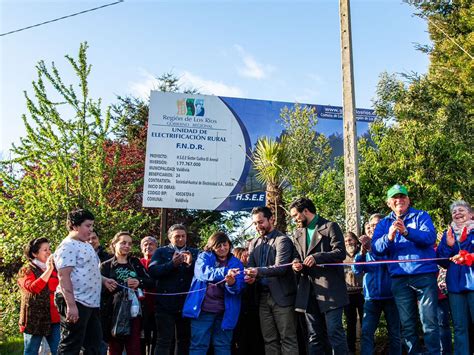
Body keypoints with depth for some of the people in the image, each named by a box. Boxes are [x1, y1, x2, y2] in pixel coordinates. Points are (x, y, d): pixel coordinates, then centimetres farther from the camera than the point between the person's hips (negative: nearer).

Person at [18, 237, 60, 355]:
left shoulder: (54, 269, 17)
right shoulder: (27, 270, -1)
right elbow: (33, 288, -20)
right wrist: (48, 270, -20)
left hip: (53, 317, 5)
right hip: (35, 318, -4)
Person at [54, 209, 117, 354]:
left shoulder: (86, 245, 17)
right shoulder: (68, 246, -13)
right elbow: (64, 276, -21)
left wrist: (103, 280, 13)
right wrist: (71, 304, -28)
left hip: (91, 303, 10)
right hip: (75, 303, -10)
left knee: (94, 343, 16)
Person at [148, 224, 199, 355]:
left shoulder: (194, 253, 11)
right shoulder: (161, 251, 5)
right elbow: (152, 271, -10)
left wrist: (191, 263, -17)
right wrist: (172, 264, -21)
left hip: (187, 304, 3)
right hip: (166, 303, -3)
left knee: (184, 340, 13)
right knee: (164, 340, -5)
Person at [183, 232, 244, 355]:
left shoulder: (236, 263, 9)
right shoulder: (204, 257, 5)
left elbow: (238, 288, -3)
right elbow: (203, 272, -17)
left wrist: (231, 283, -27)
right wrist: (225, 272, -32)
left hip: (225, 311, 2)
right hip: (203, 309, -2)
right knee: (199, 345, -1)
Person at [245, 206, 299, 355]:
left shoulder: (282, 240, -8)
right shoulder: (254, 243, 14)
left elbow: (281, 267, -20)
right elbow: (251, 266, 6)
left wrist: (258, 271, -35)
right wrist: (250, 276, -17)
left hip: (282, 296, -6)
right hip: (263, 297, 6)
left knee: (287, 338, -1)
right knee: (269, 340, 10)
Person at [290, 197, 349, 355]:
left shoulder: (330, 226, -1)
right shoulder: (298, 233, 19)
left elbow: (340, 252, -10)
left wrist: (317, 257, -22)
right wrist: (296, 263, 0)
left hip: (330, 288, -6)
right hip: (308, 289, 6)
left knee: (335, 331, -6)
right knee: (314, 336, 10)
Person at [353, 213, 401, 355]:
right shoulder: (365, 246, 10)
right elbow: (357, 270, 2)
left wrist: (371, 247, -25)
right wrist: (363, 251, -14)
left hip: (390, 295, -2)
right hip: (371, 296, 2)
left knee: (394, 333, 7)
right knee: (366, 332, -7)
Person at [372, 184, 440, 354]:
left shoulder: (421, 216, 6)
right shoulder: (384, 223, 13)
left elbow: (430, 237, -11)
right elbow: (376, 248, -1)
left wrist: (407, 232, -28)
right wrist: (389, 237, -22)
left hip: (424, 274, -2)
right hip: (399, 278, 3)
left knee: (429, 322, -3)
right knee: (407, 324, 8)